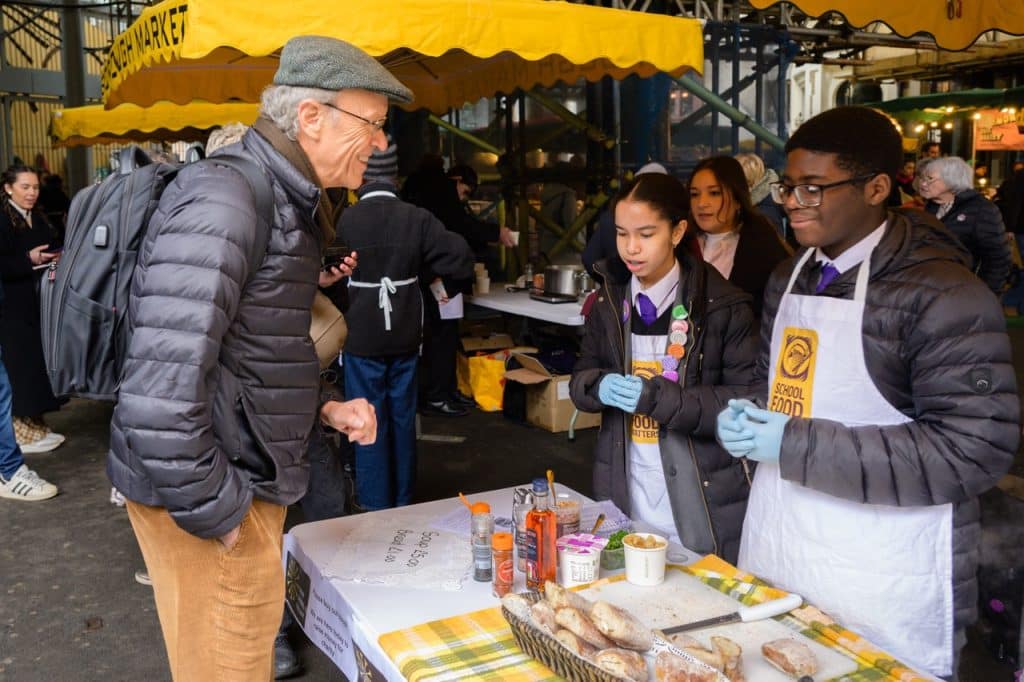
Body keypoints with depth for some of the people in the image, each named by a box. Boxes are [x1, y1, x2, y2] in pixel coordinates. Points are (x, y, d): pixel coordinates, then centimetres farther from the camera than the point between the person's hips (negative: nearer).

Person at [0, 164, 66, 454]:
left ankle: (33, 425, 19)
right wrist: (29, 260, -22)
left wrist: (57, 259, -3)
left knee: (38, 366, 9)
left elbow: (51, 251, 16)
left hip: (38, 304, 7)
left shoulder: (38, 219, 13)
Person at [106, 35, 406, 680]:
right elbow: (158, 392, -29)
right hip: (205, 499, -9)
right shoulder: (222, 199, -22)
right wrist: (217, 515, -20)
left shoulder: (288, 202, 10)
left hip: (250, 482, 9)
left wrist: (321, 409, 8)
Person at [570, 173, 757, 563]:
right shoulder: (608, 303, 5)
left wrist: (660, 397, -24)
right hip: (623, 495, 4)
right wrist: (600, 386, -13)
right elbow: (580, 380, 11)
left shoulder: (723, 305, -10)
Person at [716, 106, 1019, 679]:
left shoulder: (941, 294, -17)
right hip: (775, 547, 7)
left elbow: (978, 448, -22)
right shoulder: (790, 277, 8)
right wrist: (746, 418, -4)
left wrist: (798, 446, -25)